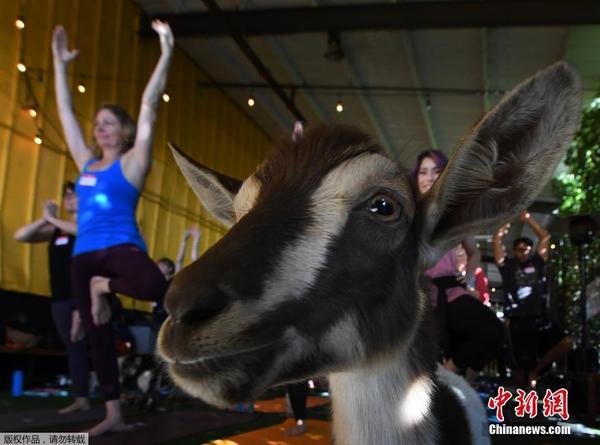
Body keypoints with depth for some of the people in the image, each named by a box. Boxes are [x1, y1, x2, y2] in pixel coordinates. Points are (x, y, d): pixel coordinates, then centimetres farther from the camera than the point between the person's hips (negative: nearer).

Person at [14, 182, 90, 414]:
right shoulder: (55, 229, 16)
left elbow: (80, 230, -22)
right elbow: (20, 236, 8)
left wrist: (52, 218, -11)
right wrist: (45, 219, -4)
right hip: (61, 298, 6)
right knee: (74, 348, 8)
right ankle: (81, 399, 13)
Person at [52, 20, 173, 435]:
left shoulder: (132, 163, 1)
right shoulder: (87, 163, 16)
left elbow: (149, 105, -4)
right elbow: (66, 111, 22)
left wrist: (166, 53, -7)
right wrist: (60, 64, 23)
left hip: (122, 246, -5)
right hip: (84, 255, 5)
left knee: (155, 287, -37)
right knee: (98, 335, 6)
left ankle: (104, 287, -7)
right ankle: (113, 416, 15)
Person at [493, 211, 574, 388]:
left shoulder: (537, 263, 12)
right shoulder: (507, 265, 5)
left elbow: (545, 237, 13)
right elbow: (497, 241, -1)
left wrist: (528, 219, 12)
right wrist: (508, 222, 8)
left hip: (541, 318, 3)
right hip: (519, 321, -3)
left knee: (566, 342, -15)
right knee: (522, 365, 1)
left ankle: (536, 369, 4)